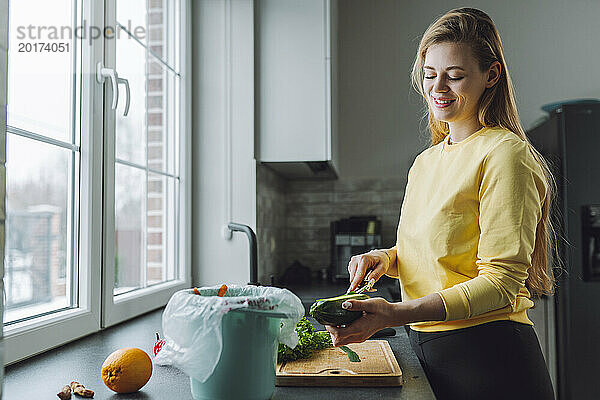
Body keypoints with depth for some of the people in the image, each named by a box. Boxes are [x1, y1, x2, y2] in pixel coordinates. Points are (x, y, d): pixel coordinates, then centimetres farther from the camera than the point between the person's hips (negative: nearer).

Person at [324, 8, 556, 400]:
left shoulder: (504, 153, -14)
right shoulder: (425, 162, 10)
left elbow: (500, 282, -19)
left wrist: (397, 313, -29)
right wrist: (385, 258, -3)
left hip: (488, 360, -7)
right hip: (427, 352, 8)